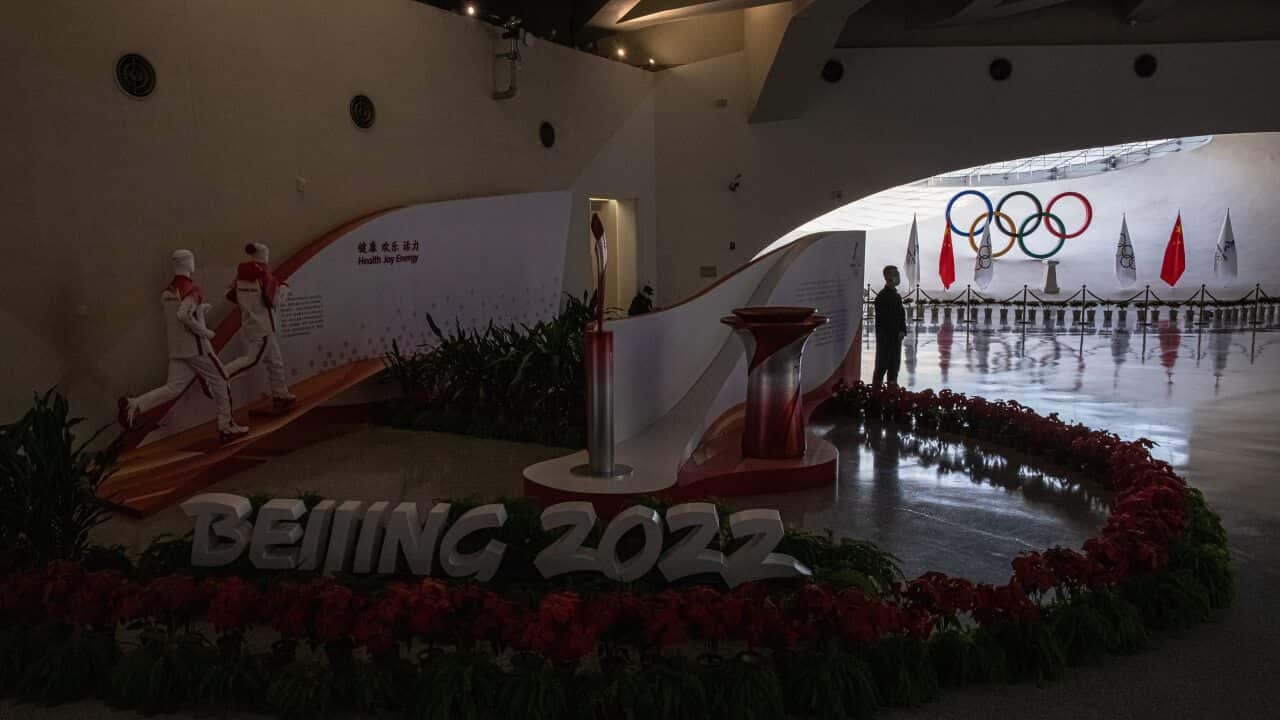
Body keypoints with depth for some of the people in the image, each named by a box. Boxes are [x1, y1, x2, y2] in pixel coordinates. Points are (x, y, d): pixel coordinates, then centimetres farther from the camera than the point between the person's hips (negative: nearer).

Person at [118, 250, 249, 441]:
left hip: (176, 350, 7)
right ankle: (227, 427, 11)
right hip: (196, 348, -7)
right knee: (220, 382, 7)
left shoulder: (166, 292, 11)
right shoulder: (193, 290, -15)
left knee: (173, 388, 6)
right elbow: (183, 316, -29)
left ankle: (133, 405, -15)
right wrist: (204, 331, -19)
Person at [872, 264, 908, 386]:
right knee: (882, 366, -4)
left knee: (894, 366, 10)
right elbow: (881, 319, -14)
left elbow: (901, 315, 17)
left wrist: (903, 331, 0)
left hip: (896, 337, 8)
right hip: (885, 338, -8)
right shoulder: (882, 296, -11)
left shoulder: (897, 296, 14)